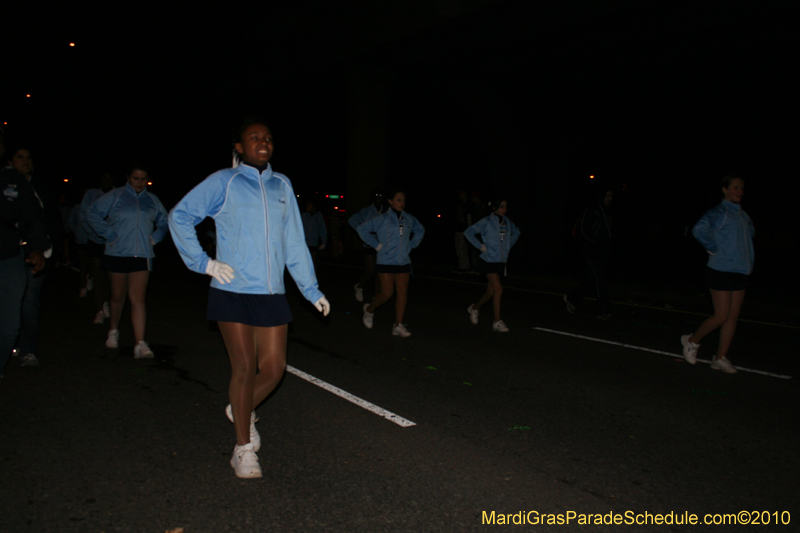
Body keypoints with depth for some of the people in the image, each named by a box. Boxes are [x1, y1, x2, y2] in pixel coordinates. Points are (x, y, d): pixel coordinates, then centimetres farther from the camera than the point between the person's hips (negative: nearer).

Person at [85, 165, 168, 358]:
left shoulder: (152, 200, 11)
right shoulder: (115, 196, 2)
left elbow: (164, 221, 25)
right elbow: (92, 213, 0)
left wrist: (155, 238, 9)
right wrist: (108, 234, -6)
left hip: (142, 255, 1)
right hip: (117, 254, -1)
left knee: (138, 299, -7)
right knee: (118, 296, 13)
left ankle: (140, 344, -12)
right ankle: (113, 331, 38)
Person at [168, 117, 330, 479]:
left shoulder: (281, 185, 12)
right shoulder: (224, 182, 1)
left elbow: (294, 242, 14)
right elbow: (179, 216, 3)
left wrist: (311, 289, 11)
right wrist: (202, 262, -5)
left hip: (272, 294, 4)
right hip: (233, 292, -4)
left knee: (273, 368, 2)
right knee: (244, 368, -2)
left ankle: (242, 409, 34)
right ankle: (243, 449, 15)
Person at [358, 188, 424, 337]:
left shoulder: (409, 219, 6)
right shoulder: (383, 219, -6)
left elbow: (420, 230, 25)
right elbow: (362, 229, -5)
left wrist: (411, 245, 11)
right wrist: (376, 244, -8)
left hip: (403, 262, 4)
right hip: (386, 262, -4)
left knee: (403, 293, -1)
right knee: (387, 294, -3)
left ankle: (398, 325, 5)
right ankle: (369, 310, 25)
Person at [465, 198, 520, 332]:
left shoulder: (507, 222, 7)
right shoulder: (487, 221, -10)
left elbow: (516, 232, 28)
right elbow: (468, 232, -9)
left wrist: (509, 245, 15)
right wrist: (480, 246, -13)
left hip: (500, 261, 6)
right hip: (488, 260, -6)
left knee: (490, 293, 11)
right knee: (498, 289, -16)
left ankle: (474, 308, 38)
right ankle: (497, 322, -9)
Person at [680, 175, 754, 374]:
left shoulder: (743, 214, 14)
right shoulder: (718, 212, -11)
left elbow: (750, 232, 34)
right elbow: (699, 229, -29)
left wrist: (749, 259, 19)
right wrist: (713, 249, -20)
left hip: (740, 271, 8)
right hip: (721, 270, -7)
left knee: (733, 316, 6)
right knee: (721, 316, -7)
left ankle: (720, 358, 14)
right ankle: (692, 341, 16)